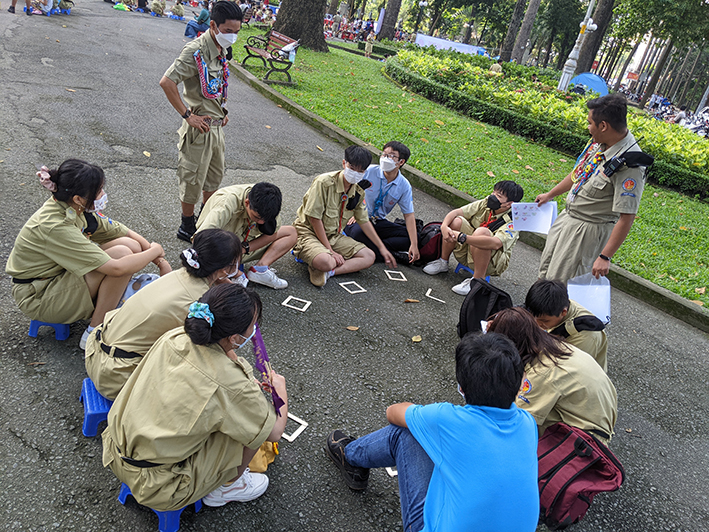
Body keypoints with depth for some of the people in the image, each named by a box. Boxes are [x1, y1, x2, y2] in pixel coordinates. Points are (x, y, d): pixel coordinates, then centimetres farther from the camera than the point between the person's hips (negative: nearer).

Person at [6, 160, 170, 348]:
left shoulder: (77, 208, -7)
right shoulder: (56, 227, -32)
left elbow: (127, 233, 1)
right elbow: (117, 268, -35)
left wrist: (161, 261, -10)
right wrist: (155, 251, -20)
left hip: (59, 274, 8)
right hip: (38, 298, -8)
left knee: (131, 246, -10)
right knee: (122, 254, -25)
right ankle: (94, 334, -14)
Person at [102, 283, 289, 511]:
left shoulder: (174, 337, -9)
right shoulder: (230, 385, -27)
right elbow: (274, 431, -11)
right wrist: (280, 389, 7)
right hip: (155, 489, -7)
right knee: (255, 421, -3)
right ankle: (226, 486, 19)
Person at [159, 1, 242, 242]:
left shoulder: (222, 50, 6)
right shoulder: (196, 51, -21)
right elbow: (166, 82, -27)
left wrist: (222, 111, 10)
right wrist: (187, 115, -23)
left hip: (217, 125, 9)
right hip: (201, 126, -9)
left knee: (215, 175, 21)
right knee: (193, 179, 4)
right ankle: (187, 227, 20)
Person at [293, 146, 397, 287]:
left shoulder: (359, 192, 0)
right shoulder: (324, 182, -21)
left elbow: (364, 221, 13)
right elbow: (314, 217, -21)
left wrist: (382, 248, 13)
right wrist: (330, 251, -20)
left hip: (334, 236, 8)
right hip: (309, 232, -8)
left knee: (369, 257, -7)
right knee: (326, 262, -38)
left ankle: (328, 272, -18)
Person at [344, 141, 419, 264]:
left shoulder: (404, 186, -5)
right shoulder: (369, 171, -12)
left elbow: (409, 215, -5)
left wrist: (414, 245, -14)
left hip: (379, 222, 3)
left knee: (411, 237, -13)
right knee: (357, 232, -39)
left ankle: (368, 245, -26)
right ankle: (393, 255, -26)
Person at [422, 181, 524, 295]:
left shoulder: (512, 222, -21)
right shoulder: (485, 204, -4)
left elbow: (496, 243, -40)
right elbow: (456, 212, -9)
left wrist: (462, 237, -45)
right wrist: (444, 227, -31)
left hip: (490, 262, -5)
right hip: (467, 251, 6)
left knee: (482, 231, -34)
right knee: (455, 221, -18)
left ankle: (477, 280, -25)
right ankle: (443, 262, 0)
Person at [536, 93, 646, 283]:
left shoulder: (629, 165, -29)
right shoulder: (600, 141, -4)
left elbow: (626, 218, -28)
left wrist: (605, 257, -27)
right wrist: (550, 194, 25)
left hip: (588, 229, -8)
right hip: (567, 217, 8)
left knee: (560, 283, 1)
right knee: (545, 271, 22)